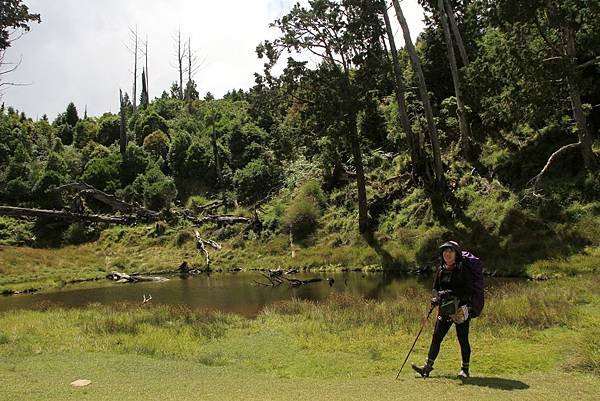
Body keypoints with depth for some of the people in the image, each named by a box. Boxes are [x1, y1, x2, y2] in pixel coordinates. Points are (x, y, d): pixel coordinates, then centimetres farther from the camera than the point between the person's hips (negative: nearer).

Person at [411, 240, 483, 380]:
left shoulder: (464, 268, -9)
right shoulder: (441, 269, 10)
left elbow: (469, 290, -14)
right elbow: (436, 288, 17)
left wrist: (452, 293, -23)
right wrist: (436, 298, -2)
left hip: (461, 309, -6)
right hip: (444, 309, 6)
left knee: (462, 339, 1)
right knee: (436, 337, 5)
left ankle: (465, 369, 16)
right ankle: (428, 366, 13)